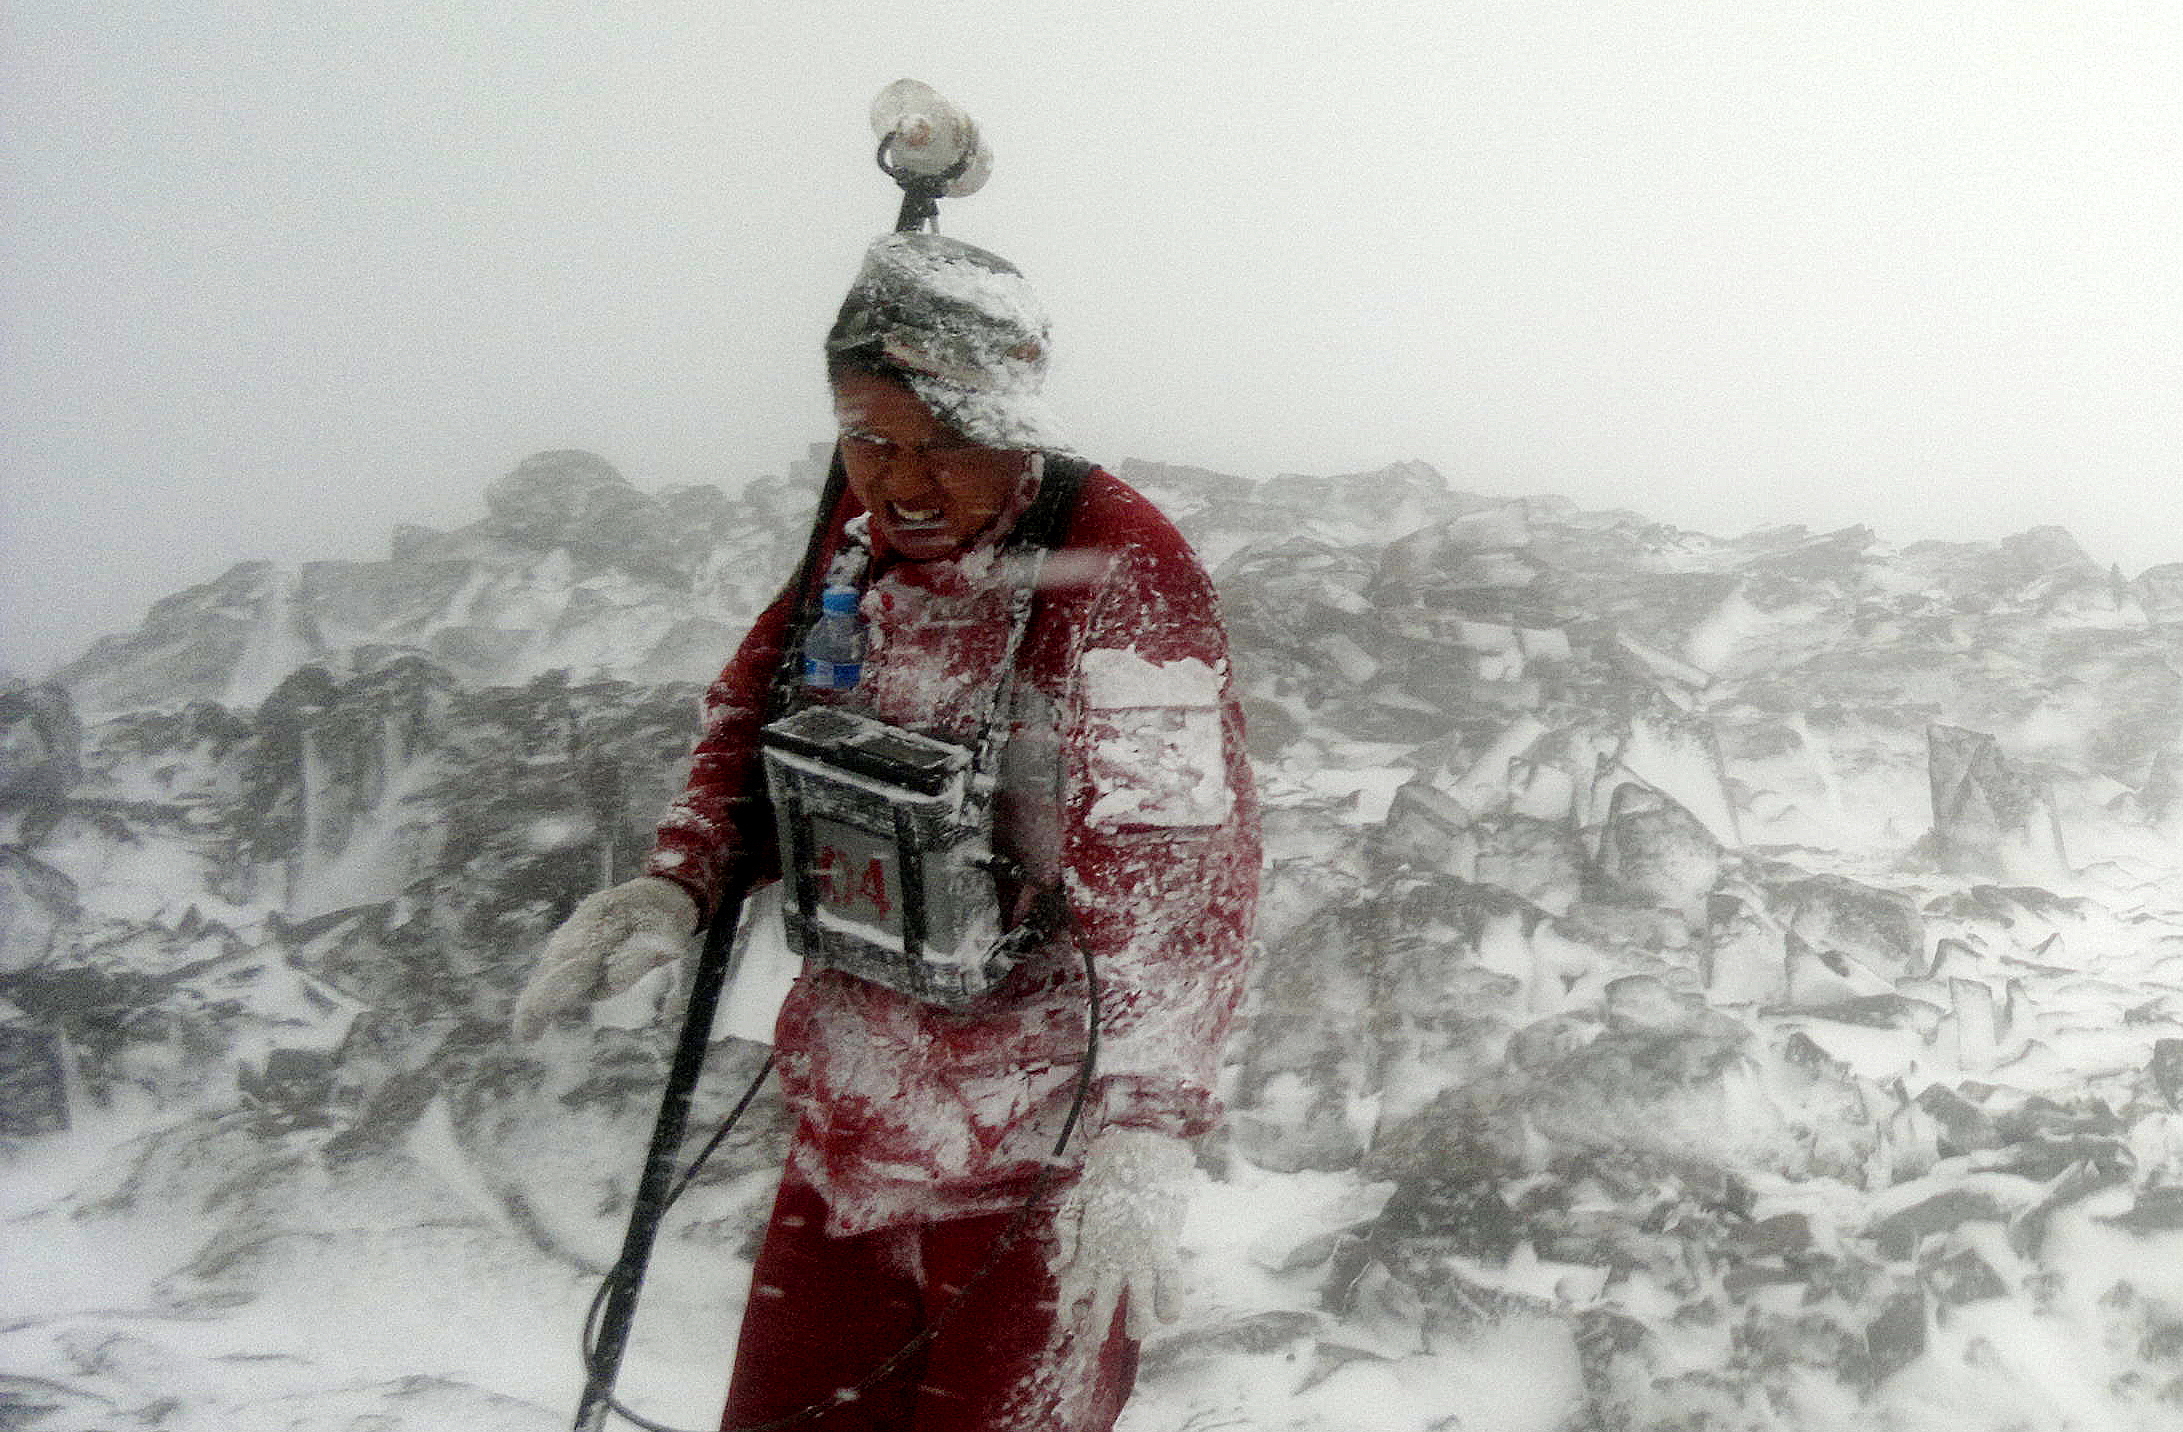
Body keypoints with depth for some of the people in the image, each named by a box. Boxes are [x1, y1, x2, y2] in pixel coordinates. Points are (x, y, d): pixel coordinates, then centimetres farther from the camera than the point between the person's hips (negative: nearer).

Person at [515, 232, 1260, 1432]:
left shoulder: (1117, 565, -19)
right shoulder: (860, 537, 3)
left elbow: (1176, 860, -25)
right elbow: (753, 715, 16)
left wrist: (1144, 1127, -32)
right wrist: (680, 883, -3)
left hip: (1036, 1153, -6)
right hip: (850, 1112, 7)